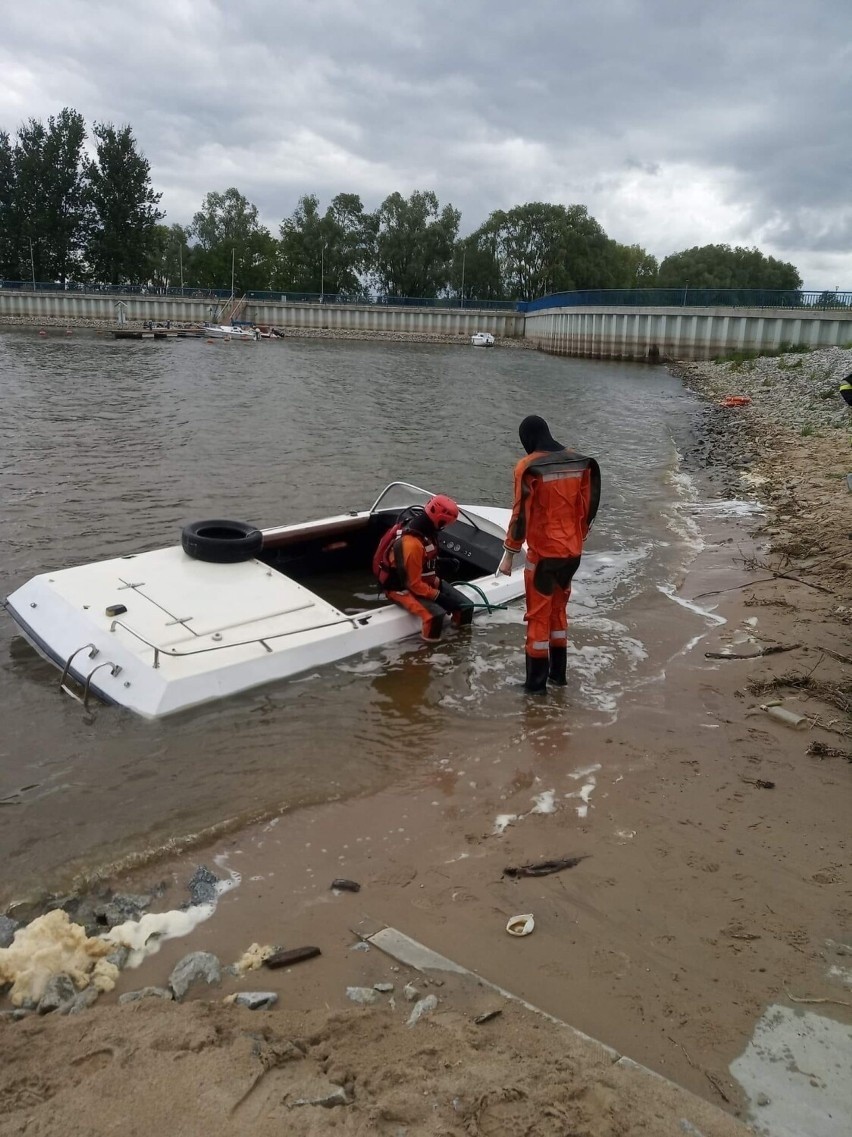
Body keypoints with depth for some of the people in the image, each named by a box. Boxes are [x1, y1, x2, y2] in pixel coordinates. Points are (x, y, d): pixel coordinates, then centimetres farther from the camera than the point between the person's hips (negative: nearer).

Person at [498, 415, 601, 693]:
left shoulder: (529, 467, -14)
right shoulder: (579, 462, 2)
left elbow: (521, 514, -14)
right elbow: (587, 507, 8)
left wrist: (509, 554, -7)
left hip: (544, 553, -6)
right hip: (572, 551, 6)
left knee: (538, 616, 5)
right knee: (559, 610, 20)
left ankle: (536, 681, 11)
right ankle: (559, 673, 28)